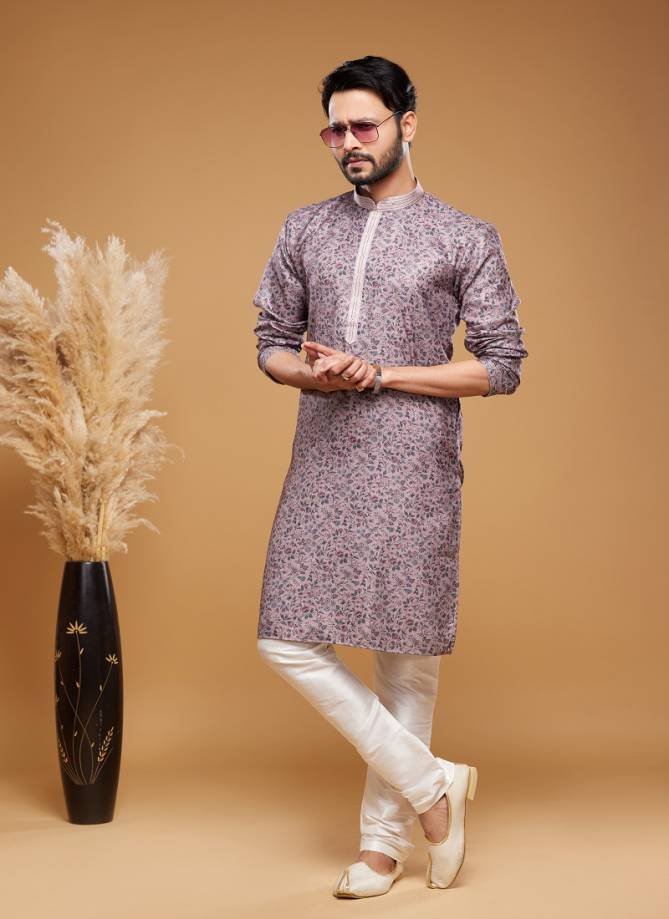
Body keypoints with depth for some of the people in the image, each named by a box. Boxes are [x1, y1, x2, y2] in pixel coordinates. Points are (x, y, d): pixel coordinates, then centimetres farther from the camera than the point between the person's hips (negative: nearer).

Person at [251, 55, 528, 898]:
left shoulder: (466, 240, 0)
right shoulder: (304, 230, 11)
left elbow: (501, 366, -3)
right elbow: (271, 343, 15)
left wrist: (380, 373, -12)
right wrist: (311, 373, -9)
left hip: (414, 472, -4)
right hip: (322, 465, 4)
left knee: (406, 656, 1)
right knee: (287, 644, -4)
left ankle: (384, 840, 17)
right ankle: (433, 785, 9)